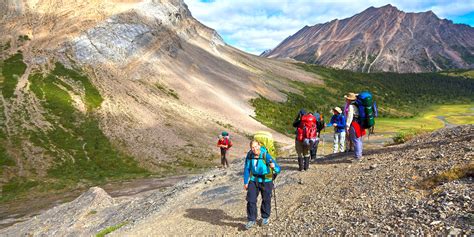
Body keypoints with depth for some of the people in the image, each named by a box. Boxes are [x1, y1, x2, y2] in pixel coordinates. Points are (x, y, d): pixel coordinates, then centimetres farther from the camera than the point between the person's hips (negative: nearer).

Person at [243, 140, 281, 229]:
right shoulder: (249, 155, -13)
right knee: (251, 200, -1)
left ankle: (265, 217, 36)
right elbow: (247, 169, 1)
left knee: (266, 200, 13)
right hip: (254, 180, 3)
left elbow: (278, 169, -29)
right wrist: (245, 182, 3)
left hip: (266, 180, -2)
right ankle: (252, 220, 14)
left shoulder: (266, 156, -25)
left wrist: (274, 166, -53)